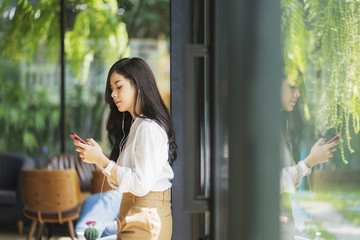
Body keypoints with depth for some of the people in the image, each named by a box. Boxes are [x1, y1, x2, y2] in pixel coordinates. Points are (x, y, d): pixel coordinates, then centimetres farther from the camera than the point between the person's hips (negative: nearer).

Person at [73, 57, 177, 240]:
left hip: (147, 216, -9)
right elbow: (121, 179, 11)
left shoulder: (150, 129, -14)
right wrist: (96, 157, 1)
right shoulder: (135, 125, 16)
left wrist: (102, 161, -17)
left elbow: (141, 185, -20)